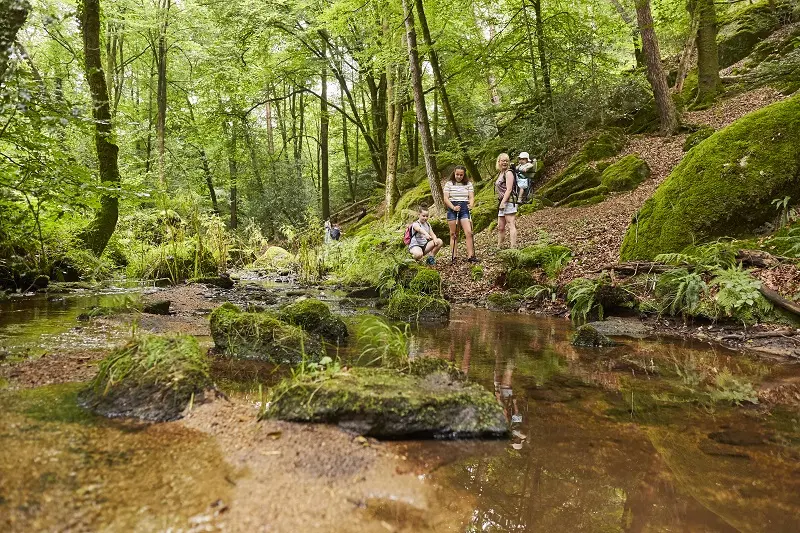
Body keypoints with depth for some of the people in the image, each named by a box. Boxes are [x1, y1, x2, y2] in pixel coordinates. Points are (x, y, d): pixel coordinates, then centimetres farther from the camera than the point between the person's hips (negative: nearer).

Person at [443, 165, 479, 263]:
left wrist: (471, 204, -17)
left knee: (468, 232, -11)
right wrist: (453, 207, -18)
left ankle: (470, 256, -9)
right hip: (452, 210, -1)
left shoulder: (468, 184, 8)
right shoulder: (449, 184, 4)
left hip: (464, 209, 1)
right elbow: (446, 198, -3)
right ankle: (453, 256, 6)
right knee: (453, 234, 3)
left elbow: (471, 197, 5)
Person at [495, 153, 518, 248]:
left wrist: (503, 202, -21)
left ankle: (513, 247, -15)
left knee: (511, 225, -12)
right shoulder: (500, 174, 20)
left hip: (509, 202, -9)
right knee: (500, 227, 12)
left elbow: (509, 189, -15)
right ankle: (499, 247, 19)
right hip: (502, 203, 9)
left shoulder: (508, 173, -7)